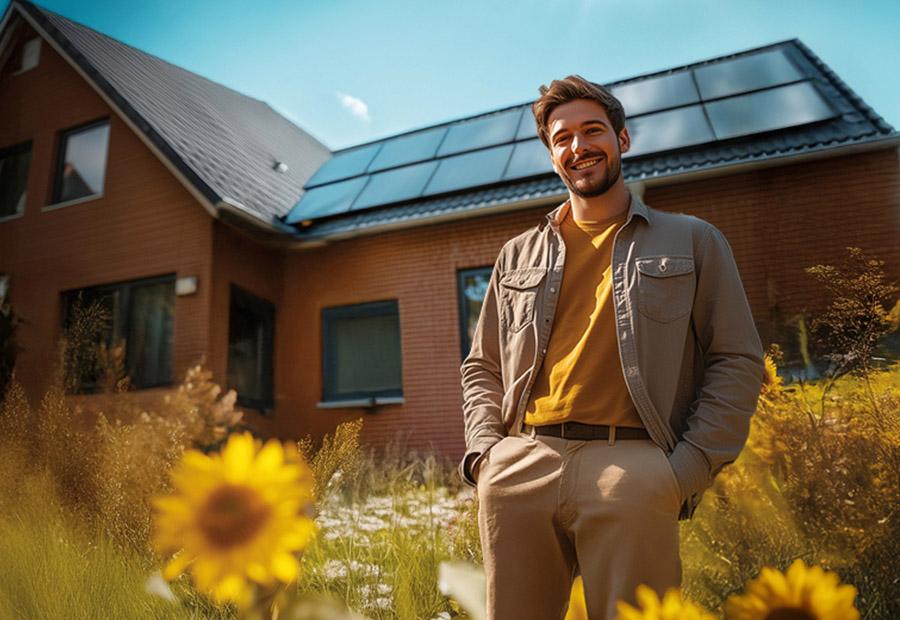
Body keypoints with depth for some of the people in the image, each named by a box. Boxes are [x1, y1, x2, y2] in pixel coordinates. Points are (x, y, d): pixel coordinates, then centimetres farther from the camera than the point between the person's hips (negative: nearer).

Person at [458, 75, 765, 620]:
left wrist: (690, 469, -5)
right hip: (518, 467, 3)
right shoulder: (519, 255, 19)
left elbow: (737, 362, 7)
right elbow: (482, 367, 20)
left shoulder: (693, 241, 14)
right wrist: (484, 447, 3)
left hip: (632, 468, -2)